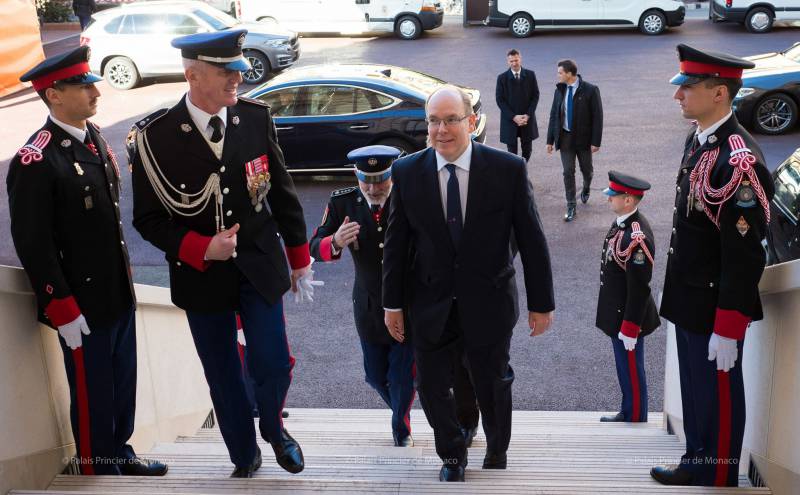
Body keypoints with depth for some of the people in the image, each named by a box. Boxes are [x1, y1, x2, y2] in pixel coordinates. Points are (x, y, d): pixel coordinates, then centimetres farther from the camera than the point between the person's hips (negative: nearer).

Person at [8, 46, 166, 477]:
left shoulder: (94, 138, 6)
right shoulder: (35, 162, -19)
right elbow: (33, 245, -19)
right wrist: (63, 311, -18)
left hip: (118, 295, 8)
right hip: (82, 305, -8)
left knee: (123, 384, 20)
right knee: (92, 394, 8)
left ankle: (119, 455, 39)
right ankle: (98, 472, 27)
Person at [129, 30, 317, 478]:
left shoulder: (256, 117, -6)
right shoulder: (154, 136, -13)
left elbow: (282, 192, 3)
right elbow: (149, 218, -7)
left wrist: (300, 258, 8)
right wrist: (203, 249, -21)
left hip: (261, 268, 1)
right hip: (201, 275, -1)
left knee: (274, 366, 1)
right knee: (225, 379, 12)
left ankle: (273, 428, 35)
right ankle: (244, 458, 36)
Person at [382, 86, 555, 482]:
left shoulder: (508, 169, -12)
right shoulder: (407, 172, -6)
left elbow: (531, 240, -6)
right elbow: (396, 242, 1)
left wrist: (541, 302, -2)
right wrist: (393, 303, 3)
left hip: (489, 304, -1)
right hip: (431, 305, 1)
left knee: (492, 387, 16)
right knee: (432, 387, 10)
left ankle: (497, 452, 44)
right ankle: (452, 455, 37)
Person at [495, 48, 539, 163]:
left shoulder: (530, 75, -1)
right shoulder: (502, 78, -6)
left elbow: (535, 96, 2)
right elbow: (500, 100, -6)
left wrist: (528, 115, -9)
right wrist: (513, 117, -14)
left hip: (527, 119, 2)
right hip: (509, 120, -2)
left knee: (527, 149, 9)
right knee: (512, 151, 3)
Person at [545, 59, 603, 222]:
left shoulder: (590, 90, -12)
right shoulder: (560, 90, 1)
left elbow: (597, 117, -10)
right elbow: (554, 115, 6)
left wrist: (596, 141, -13)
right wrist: (550, 140, 4)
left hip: (583, 138, -2)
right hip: (565, 137, 2)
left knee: (587, 170, 14)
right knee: (568, 172, 0)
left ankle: (586, 188, 47)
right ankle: (571, 207, 8)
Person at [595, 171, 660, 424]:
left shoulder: (636, 238, -28)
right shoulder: (622, 223, 2)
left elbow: (639, 288, -25)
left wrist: (629, 328, -19)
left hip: (628, 318, -9)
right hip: (617, 314, 9)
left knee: (631, 371, 8)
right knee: (625, 367, 22)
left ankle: (635, 420, 25)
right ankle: (627, 413, 37)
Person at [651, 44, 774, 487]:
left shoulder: (738, 160, -24)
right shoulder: (698, 139, 5)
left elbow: (744, 256, -24)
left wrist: (728, 330, -21)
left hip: (715, 309, -9)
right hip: (688, 301, 9)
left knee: (718, 397, 9)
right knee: (693, 390, 22)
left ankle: (717, 480, 26)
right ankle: (696, 464, 40)